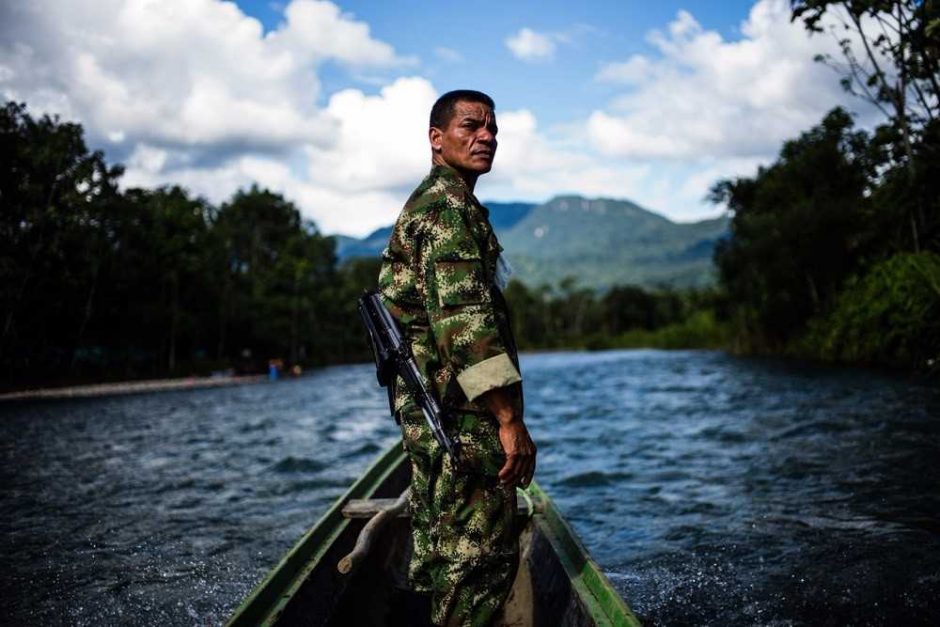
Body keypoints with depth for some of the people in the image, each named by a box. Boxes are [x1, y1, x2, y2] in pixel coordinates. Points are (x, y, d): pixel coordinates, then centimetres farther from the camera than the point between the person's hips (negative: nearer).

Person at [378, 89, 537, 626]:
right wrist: (510, 419, -24)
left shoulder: (424, 203, 23)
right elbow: (464, 315, -23)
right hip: (461, 415, -11)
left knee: (443, 551, 15)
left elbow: (392, 297, 28)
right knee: (482, 555, -6)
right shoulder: (449, 206, -11)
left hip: (426, 409, 11)